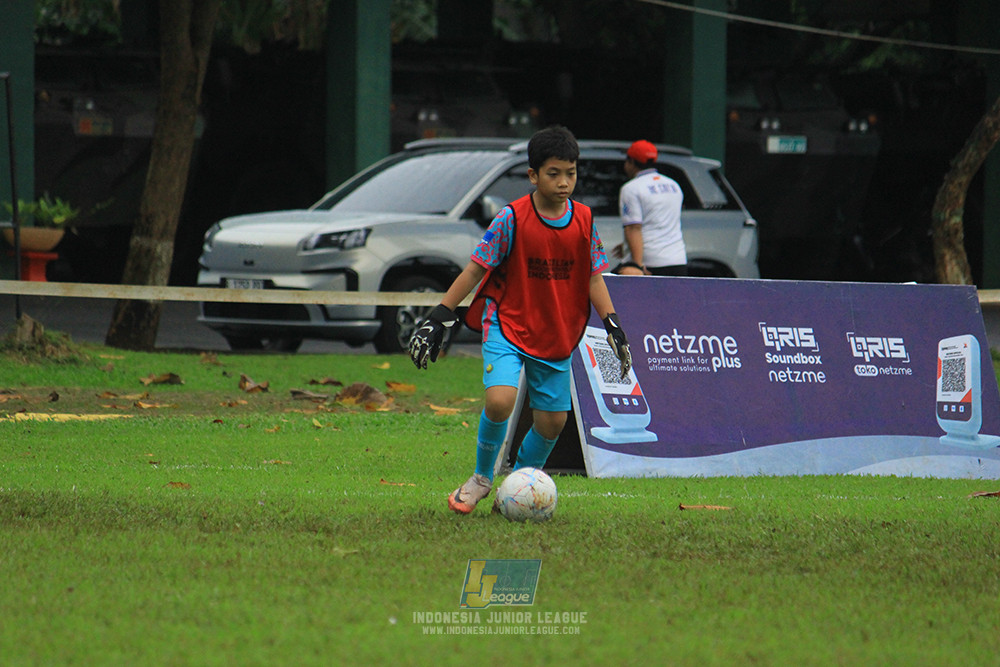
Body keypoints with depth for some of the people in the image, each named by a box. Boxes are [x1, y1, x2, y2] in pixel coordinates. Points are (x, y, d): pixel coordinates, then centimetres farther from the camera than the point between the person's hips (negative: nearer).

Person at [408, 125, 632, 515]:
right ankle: (481, 478, 1)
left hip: (558, 336, 4)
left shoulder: (583, 220, -1)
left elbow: (594, 278, 7)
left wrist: (614, 328, -2)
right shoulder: (512, 219, -13)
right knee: (500, 401, -24)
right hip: (507, 325, -4)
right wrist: (438, 319, -10)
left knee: (552, 420, 4)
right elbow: (475, 270, -8)